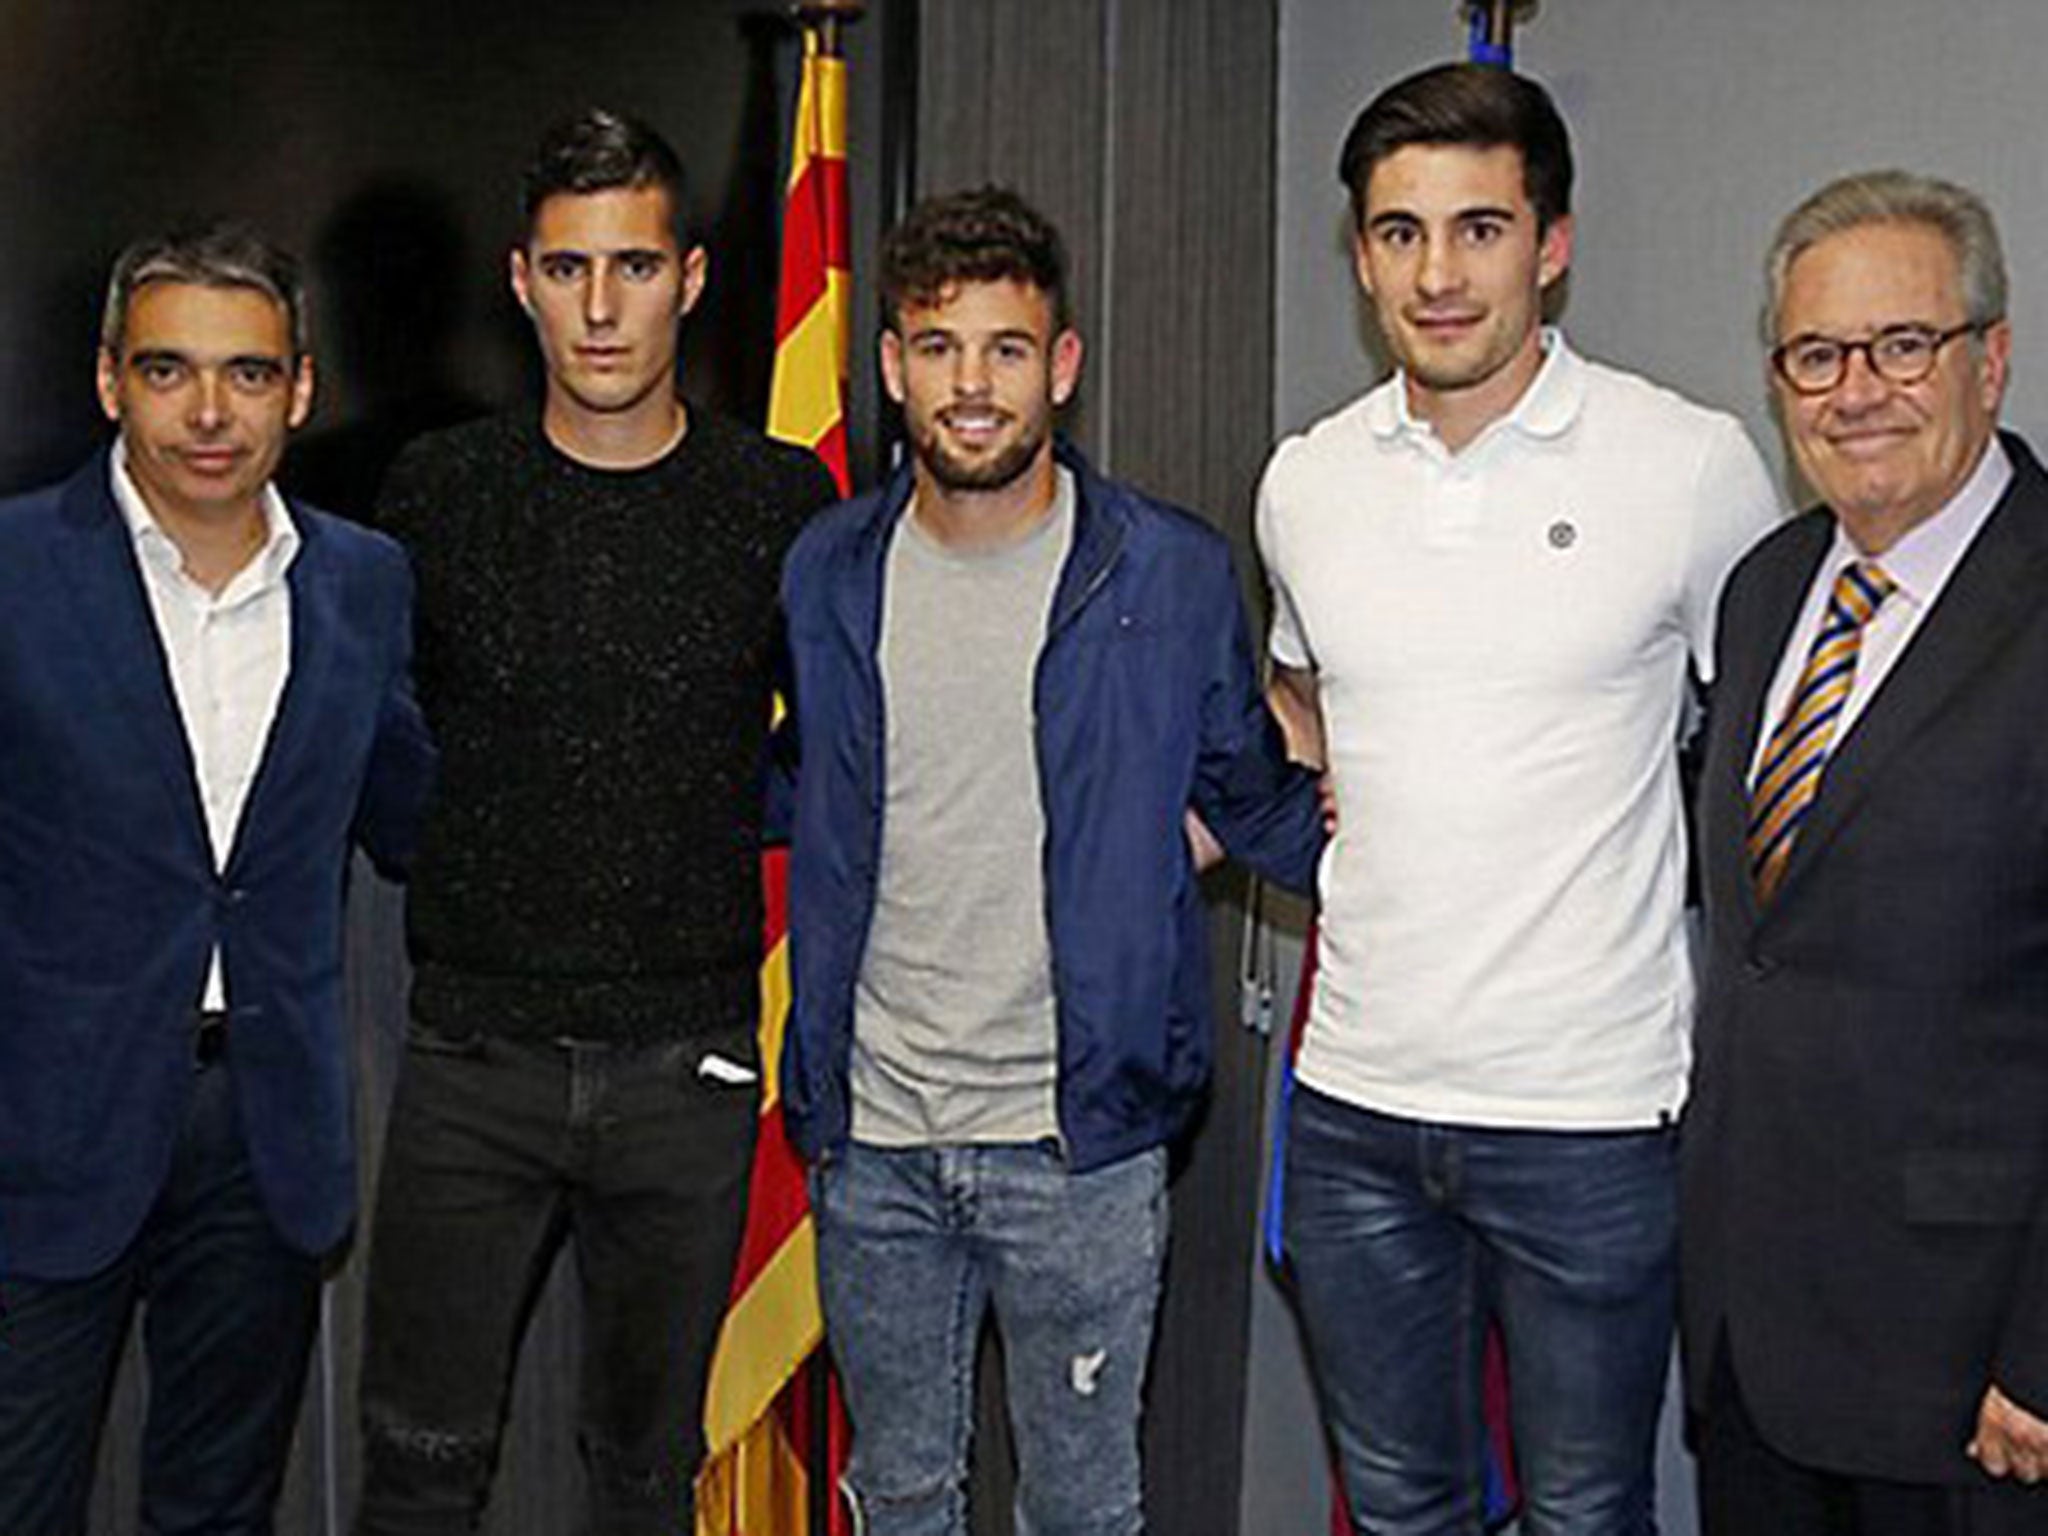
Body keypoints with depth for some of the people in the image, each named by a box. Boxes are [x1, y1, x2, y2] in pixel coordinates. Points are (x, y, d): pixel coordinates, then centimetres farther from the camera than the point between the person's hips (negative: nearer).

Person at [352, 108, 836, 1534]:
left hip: (690, 1066, 0)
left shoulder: (783, 500, -1)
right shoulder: (440, 489, 1)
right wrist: (454, 875, 7)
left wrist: (718, 815, 2)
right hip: (476, 1055, 0)